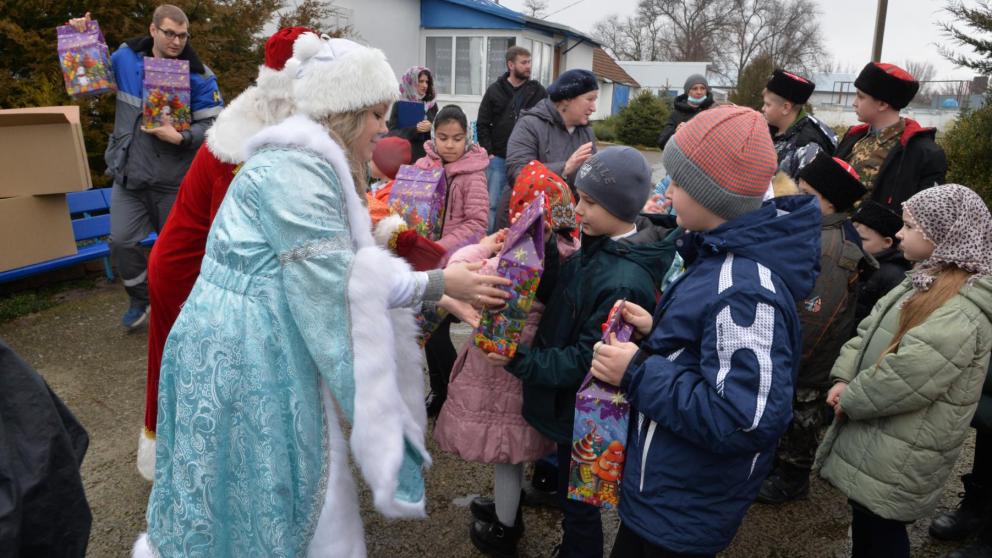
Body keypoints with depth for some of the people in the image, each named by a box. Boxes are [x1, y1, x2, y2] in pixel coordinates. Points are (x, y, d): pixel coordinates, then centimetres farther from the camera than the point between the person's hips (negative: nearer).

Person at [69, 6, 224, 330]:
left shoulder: (198, 76, -13)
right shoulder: (126, 58, -1)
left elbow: (214, 126, -13)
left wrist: (180, 137, -27)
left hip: (173, 179, -3)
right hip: (129, 173, 3)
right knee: (121, 241, 3)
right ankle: (141, 298, 26)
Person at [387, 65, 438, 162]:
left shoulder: (432, 104, 9)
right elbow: (392, 132, -6)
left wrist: (431, 128, -14)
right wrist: (415, 129, -19)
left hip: (428, 154, 3)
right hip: (406, 155, -2)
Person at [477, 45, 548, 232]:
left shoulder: (538, 91, 3)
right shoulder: (495, 90, 4)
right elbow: (482, 124, 5)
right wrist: (488, 152, -5)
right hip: (498, 159, 0)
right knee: (492, 204, 4)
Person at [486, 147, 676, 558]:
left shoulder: (624, 283, -31)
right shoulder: (599, 246, -3)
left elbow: (587, 361, -28)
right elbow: (556, 292, 4)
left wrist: (521, 360, -30)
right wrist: (542, 247, -10)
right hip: (572, 401, 9)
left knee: (577, 501, 14)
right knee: (571, 491, 28)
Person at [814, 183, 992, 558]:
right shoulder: (924, 281, 9)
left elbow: (907, 377, -29)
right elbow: (869, 330, 10)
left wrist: (852, 399, -14)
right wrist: (844, 379, -4)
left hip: (900, 455, -9)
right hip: (874, 436, 9)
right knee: (863, 517, 23)